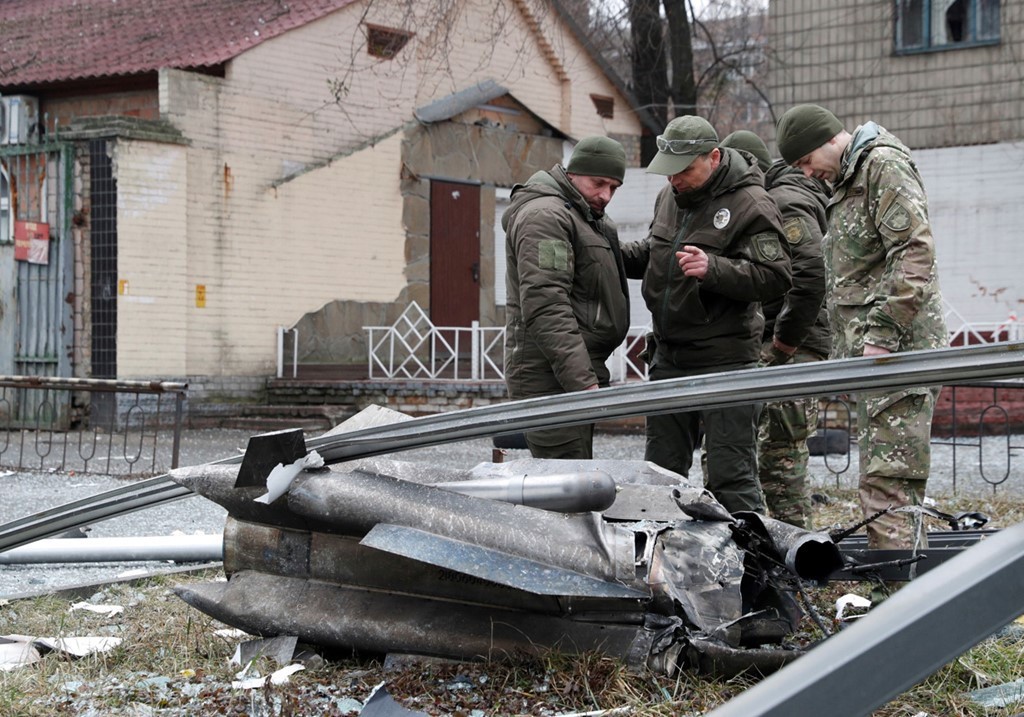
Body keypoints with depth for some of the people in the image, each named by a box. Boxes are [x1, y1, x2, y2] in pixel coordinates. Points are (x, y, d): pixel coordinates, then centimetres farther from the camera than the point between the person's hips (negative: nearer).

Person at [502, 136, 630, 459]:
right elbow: (546, 309, -22)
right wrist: (583, 382, -26)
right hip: (550, 376, -11)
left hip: (577, 374, 11)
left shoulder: (586, 218, 22)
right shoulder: (544, 215, -12)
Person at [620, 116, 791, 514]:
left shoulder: (751, 205, -12)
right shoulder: (670, 196, 12)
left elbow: (774, 277, -20)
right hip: (669, 357, 8)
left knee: (730, 475, -5)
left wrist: (713, 269, -32)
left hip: (725, 361, -8)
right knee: (661, 470, 15)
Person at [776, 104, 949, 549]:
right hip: (869, 350, 10)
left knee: (889, 480, -14)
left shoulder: (884, 164, -7)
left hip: (898, 349, -10)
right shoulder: (846, 181, 23)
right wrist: (846, 349, 20)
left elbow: (915, 252, -18)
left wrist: (884, 335, -21)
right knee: (879, 476, 11)